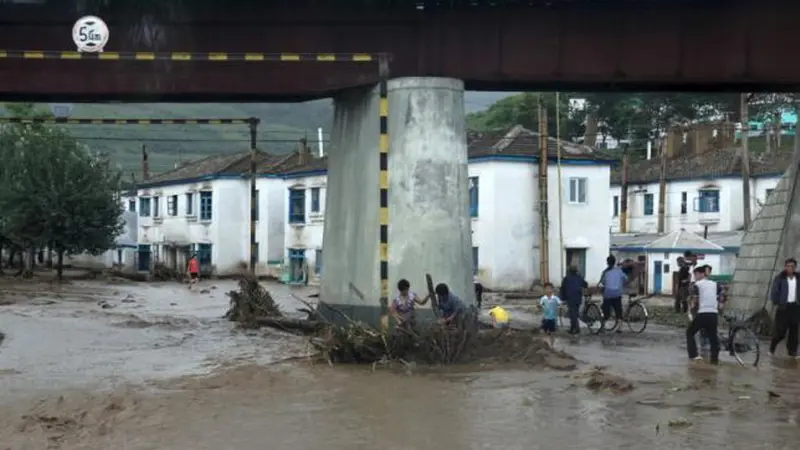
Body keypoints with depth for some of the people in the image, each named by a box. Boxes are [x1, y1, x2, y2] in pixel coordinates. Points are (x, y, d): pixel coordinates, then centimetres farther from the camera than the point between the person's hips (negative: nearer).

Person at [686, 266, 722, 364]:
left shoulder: (697, 285, 0)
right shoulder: (715, 284, 15)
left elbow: (695, 302, -6)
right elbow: (718, 301, 13)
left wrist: (691, 314, 3)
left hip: (701, 314, -4)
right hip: (713, 314, 4)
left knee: (689, 333, 15)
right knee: (713, 336, 15)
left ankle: (693, 355, 4)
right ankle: (715, 358, 5)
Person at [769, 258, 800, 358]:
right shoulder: (780, 278, -5)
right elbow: (774, 292, -5)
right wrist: (776, 304, -9)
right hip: (783, 307, -4)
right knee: (780, 331, -4)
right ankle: (772, 348, 15)